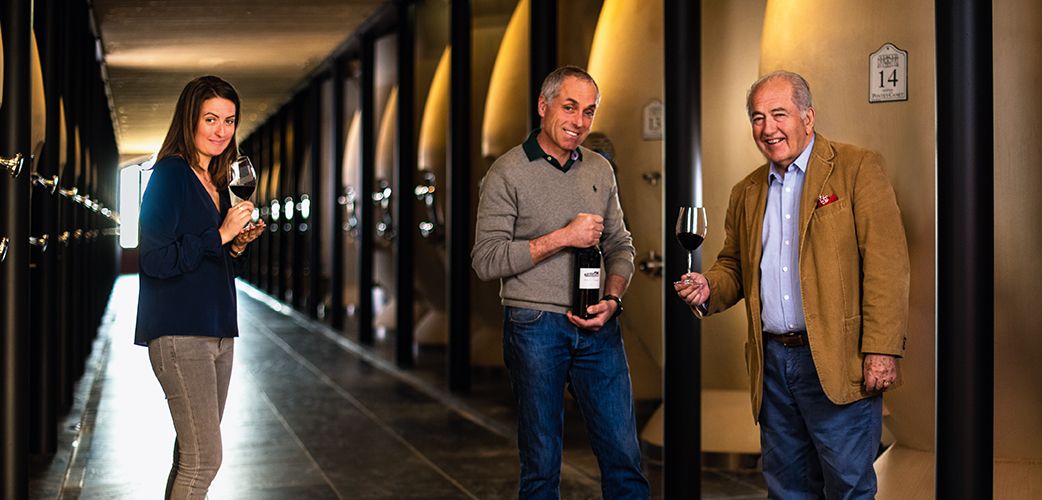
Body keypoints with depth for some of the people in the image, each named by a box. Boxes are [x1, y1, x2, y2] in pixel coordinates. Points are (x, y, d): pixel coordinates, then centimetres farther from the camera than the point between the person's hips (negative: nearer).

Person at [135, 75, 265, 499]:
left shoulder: (218, 181, 16)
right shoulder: (170, 175, -9)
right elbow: (156, 260, -17)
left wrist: (239, 244, 5)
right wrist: (221, 235, -17)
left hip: (217, 332, 9)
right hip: (179, 333, -9)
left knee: (193, 455, 11)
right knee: (204, 458, -12)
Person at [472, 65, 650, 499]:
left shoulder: (600, 170, 11)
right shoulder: (507, 173, -4)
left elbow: (620, 245, 16)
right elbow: (485, 260, -10)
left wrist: (613, 300, -2)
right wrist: (562, 238, -15)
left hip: (598, 329, 4)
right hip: (535, 327, -4)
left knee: (624, 456, 3)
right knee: (542, 465, 5)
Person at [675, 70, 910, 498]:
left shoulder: (858, 169, -3)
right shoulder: (746, 193, 15)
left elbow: (885, 266, -10)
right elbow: (735, 266, 23)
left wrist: (881, 351, -17)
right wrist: (709, 288, -1)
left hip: (836, 362, -5)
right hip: (773, 362, 6)